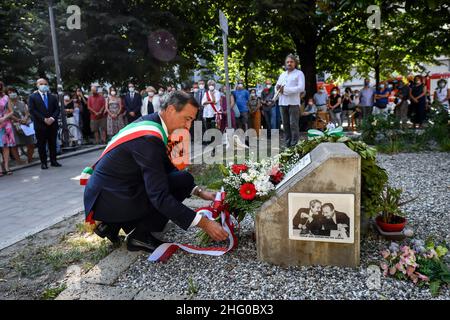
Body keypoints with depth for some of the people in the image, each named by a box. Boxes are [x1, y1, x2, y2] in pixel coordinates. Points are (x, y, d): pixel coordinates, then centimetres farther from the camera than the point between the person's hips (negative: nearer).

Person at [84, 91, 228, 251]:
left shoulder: (152, 123, 4)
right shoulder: (149, 138, -25)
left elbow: (168, 169, 13)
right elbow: (160, 197, -28)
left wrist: (199, 192, 3)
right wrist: (203, 223, -25)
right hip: (109, 200, -9)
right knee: (184, 180, -14)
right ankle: (140, 234, -3)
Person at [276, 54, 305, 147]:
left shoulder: (299, 73, 4)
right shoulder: (282, 74, 23)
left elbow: (301, 88, -9)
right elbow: (277, 86, 20)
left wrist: (286, 89, -13)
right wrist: (279, 88, -5)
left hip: (293, 102, -5)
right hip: (282, 103, 6)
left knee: (293, 125, -8)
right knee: (285, 125, 6)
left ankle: (294, 145, -6)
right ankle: (287, 144, 11)